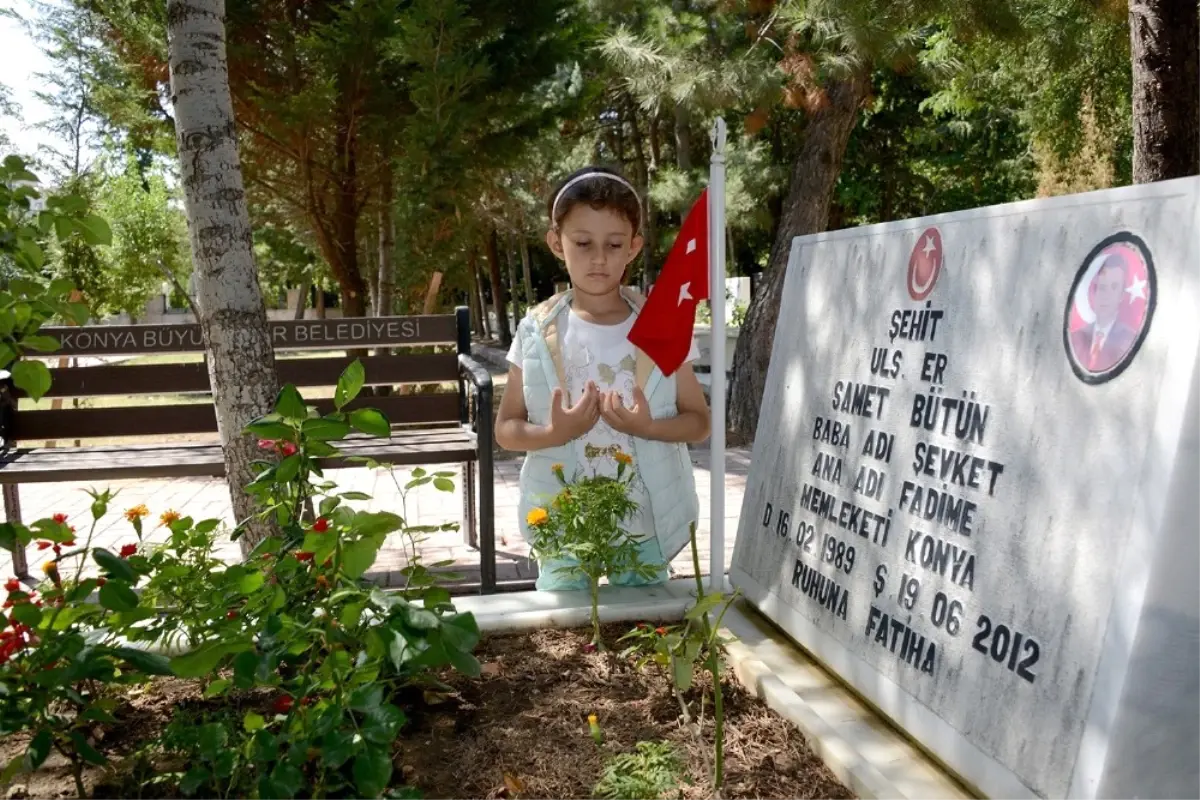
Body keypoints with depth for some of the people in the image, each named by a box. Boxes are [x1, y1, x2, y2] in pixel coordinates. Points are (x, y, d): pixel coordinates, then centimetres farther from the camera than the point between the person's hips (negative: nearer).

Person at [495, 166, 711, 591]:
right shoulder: (538, 332, -4)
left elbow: (699, 422, -1)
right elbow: (505, 429, -1)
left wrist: (648, 427, -20)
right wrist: (553, 433, -20)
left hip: (645, 520, 1)